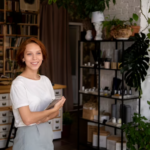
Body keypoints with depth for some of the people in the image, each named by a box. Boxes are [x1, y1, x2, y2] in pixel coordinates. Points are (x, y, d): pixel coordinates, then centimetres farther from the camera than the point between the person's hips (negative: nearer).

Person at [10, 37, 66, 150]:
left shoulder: (46, 80, 4)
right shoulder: (18, 83, -15)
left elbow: (56, 111, 7)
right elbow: (27, 119, -21)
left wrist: (44, 117, -13)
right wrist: (53, 110, -11)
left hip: (47, 133, 6)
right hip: (29, 135, -6)